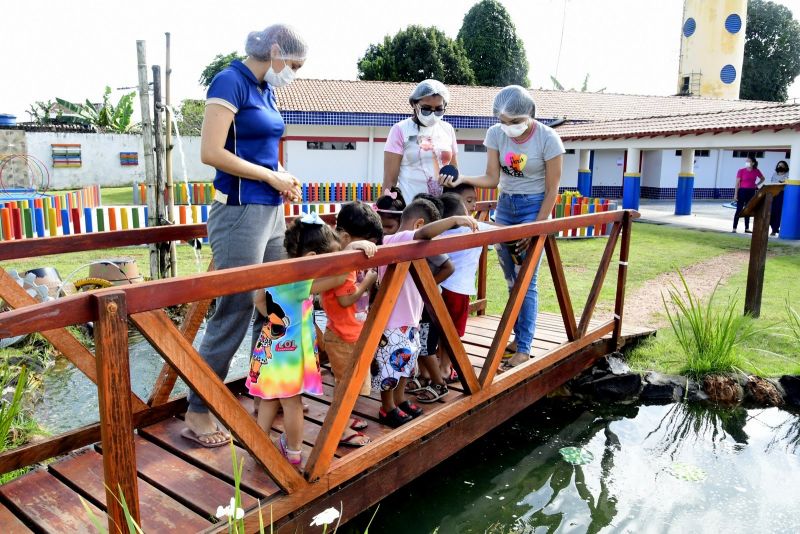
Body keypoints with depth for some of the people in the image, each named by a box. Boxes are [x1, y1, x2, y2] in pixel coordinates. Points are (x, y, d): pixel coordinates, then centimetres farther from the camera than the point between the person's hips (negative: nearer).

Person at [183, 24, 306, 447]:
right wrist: (271, 176, -12)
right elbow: (211, 152, -19)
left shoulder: (266, 89, 15)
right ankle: (197, 413, 11)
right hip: (240, 212, -9)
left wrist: (282, 178, 8)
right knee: (234, 313, -3)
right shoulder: (231, 82, -10)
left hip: (271, 211, 9)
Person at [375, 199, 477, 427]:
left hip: (409, 321, 10)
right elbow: (426, 233, -38)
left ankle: (400, 400, 41)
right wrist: (455, 220, -34)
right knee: (391, 365, 6)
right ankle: (387, 409, 23)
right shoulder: (396, 241, -21)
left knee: (406, 361, 23)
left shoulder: (408, 244, 11)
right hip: (392, 322, -10)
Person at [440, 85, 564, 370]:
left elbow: (551, 189, -11)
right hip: (505, 207, 5)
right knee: (512, 280, 9)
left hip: (534, 207, -4)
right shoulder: (496, 134, -5)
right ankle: (519, 337, 23)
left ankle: (523, 348, 2)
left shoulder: (548, 138, -15)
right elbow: (492, 179, -3)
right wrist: (462, 179, -21)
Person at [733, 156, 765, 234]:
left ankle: (747, 228, 15)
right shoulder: (741, 171, -7)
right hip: (742, 191, -4)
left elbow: (762, 178, 22)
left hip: (751, 192, 4)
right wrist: (735, 194, -12)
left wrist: (757, 184, 5)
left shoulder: (756, 171, 3)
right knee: (739, 210, -4)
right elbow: (737, 183, -8)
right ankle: (734, 228, -2)